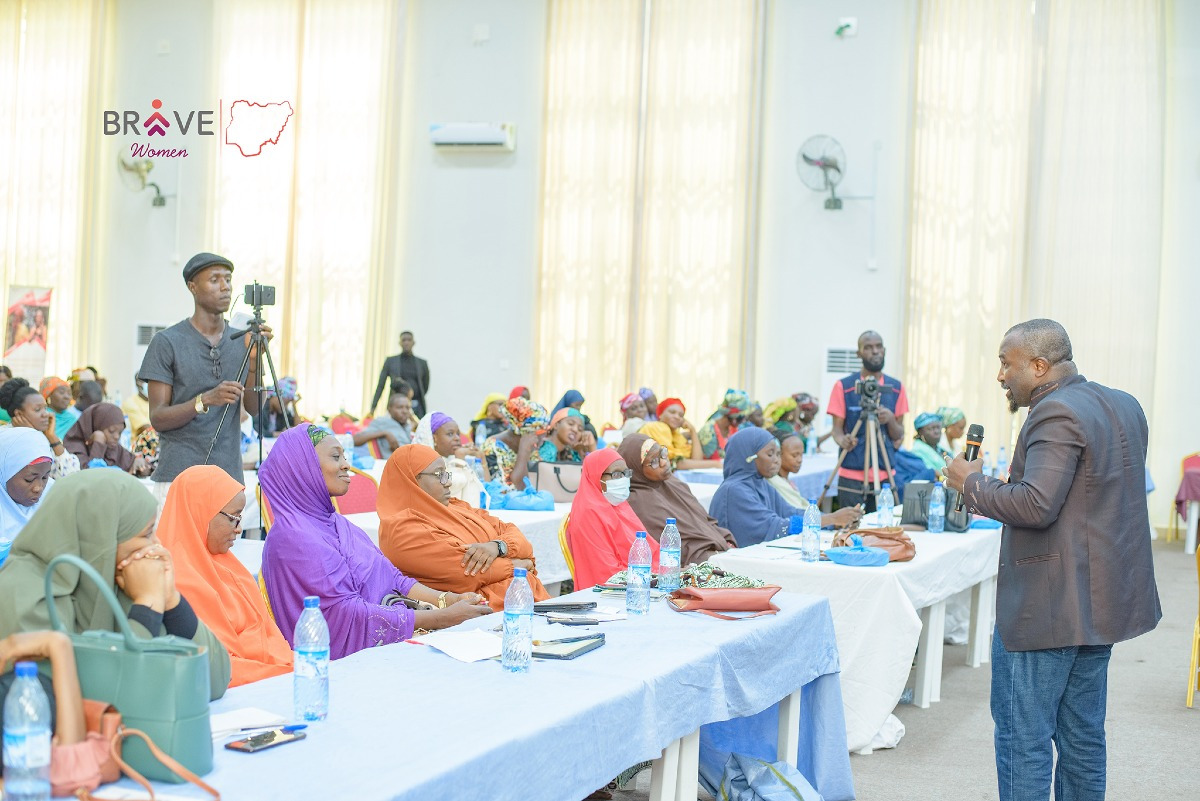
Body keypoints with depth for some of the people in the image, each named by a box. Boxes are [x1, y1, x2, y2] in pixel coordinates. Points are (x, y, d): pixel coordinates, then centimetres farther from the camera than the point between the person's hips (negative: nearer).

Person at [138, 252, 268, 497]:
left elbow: (253, 408, 3)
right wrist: (205, 400, -21)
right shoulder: (167, 342, -2)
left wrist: (254, 359, -11)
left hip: (229, 478, 4)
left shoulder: (242, 341, 11)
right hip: (178, 477, -4)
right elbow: (157, 418, -5)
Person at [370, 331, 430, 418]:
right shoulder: (390, 361, 6)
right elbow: (380, 385, 5)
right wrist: (373, 407, -1)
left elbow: (425, 386, 22)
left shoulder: (422, 363, 9)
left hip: (417, 407, 1)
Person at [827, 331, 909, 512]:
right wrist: (842, 441, -22)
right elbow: (837, 429, 1)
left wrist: (890, 420, -13)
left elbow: (899, 436, 9)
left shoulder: (896, 388, 7)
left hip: (885, 476, 3)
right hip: (851, 477, -2)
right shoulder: (844, 387, 0)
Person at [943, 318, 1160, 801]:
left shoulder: (1056, 413, -18)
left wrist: (971, 484, -13)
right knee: (1083, 736, 17)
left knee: (1023, 741, -2)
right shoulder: (1124, 406, 12)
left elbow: (1036, 506, -27)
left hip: (1047, 606, -10)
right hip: (1101, 603, 10)